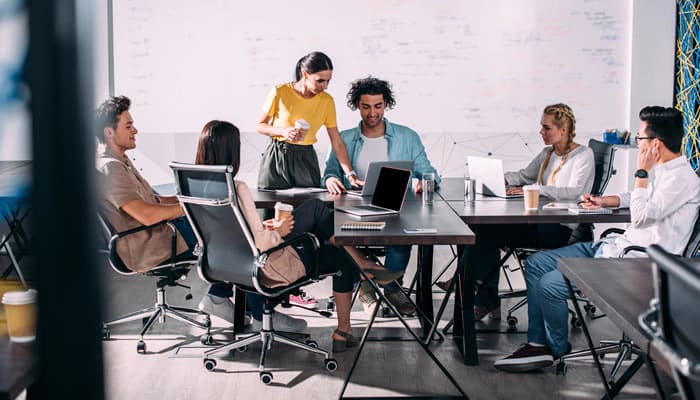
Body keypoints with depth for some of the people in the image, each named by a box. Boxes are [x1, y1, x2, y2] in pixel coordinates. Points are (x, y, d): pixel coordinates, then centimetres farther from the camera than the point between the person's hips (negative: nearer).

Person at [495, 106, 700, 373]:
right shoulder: (660, 169, 13)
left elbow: (641, 216, -23)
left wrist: (641, 172, -15)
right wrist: (604, 201, 22)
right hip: (614, 246, 11)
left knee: (550, 284, -19)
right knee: (535, 263, 6)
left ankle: (558, 348, 7)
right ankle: (537, 344, 4)